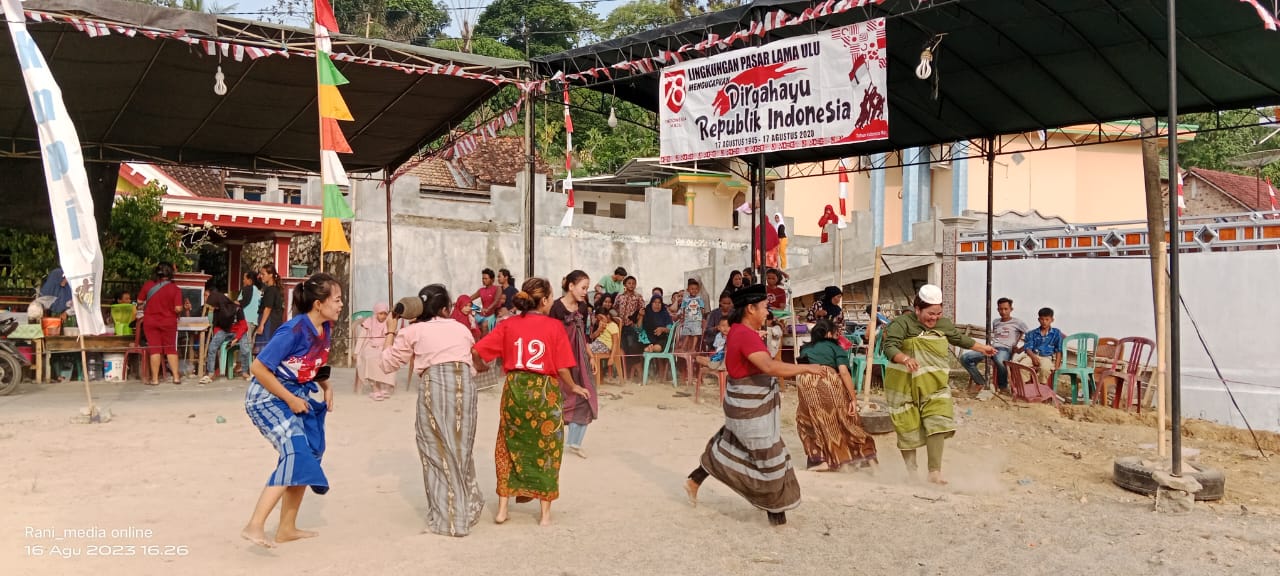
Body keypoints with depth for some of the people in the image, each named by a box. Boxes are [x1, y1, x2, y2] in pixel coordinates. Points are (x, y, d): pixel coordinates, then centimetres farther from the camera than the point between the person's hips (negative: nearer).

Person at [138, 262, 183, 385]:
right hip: (169, 323, -1)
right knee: (171, 349, 9)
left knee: (154, 349, 3)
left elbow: (140, 301, 5)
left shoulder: (148, 285, -5)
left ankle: (155, 378, 4)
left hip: (150, 322, 1)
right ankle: (176, 377, 8)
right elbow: (178, 309, -15)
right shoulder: (175, 289, -11)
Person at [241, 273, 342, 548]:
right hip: (268, 397, -9)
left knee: (308, 456, 11)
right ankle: (254, 526, -21)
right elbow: (258, 367, -24)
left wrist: (326, 387, 2)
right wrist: (290, 399, -20)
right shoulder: (294, 330, -25)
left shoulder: (326, 328, -1)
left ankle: (287, 528, 25)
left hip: (298, 397, 9)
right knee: (295, 453, -23)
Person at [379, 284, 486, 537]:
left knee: (437, 450, 7)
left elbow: (386, 363, 16)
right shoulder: (462, 329, 20)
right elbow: (476, 364, 28)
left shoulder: (413, 331, 11)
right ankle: (467, 509, 27)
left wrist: (390, 331, 26)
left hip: (434, 385, -3)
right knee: (461, 448, 18)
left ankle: (447, 518, 10)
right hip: (464, 384, 3)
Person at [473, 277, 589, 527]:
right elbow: (562, 368, -10)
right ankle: (545, 513, 15)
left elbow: (476, 351, -2)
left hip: (514, 389, 3)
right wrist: (574, 387, 8)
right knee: (546, 450, 10)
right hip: (545, 391, -3)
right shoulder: (555, 326, -8)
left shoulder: (508, 324, 1)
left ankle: (502, 509, 19)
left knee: (510, 447, 16)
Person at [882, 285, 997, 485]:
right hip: (905, 385, -4)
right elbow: (890, 347, -26)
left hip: (934, 385, 4)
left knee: (937, 424, -12)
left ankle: (935, 472, -6)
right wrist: (905, 359, -45)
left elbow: (959, 339, 29)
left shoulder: (944, 324, 10)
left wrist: (982, 347, 41)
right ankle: (911, 472, 22)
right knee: (909, 429, 3)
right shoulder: (902, 323, -12)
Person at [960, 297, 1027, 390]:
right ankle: (981, 383, -8)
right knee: (964, 358, -17)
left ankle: (1003, 387, -18)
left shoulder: (1017, 323, 9)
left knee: (1000, 361, -45)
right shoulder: (995, 322, 25)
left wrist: (1020, 349, 1)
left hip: (1005, 349, -6)